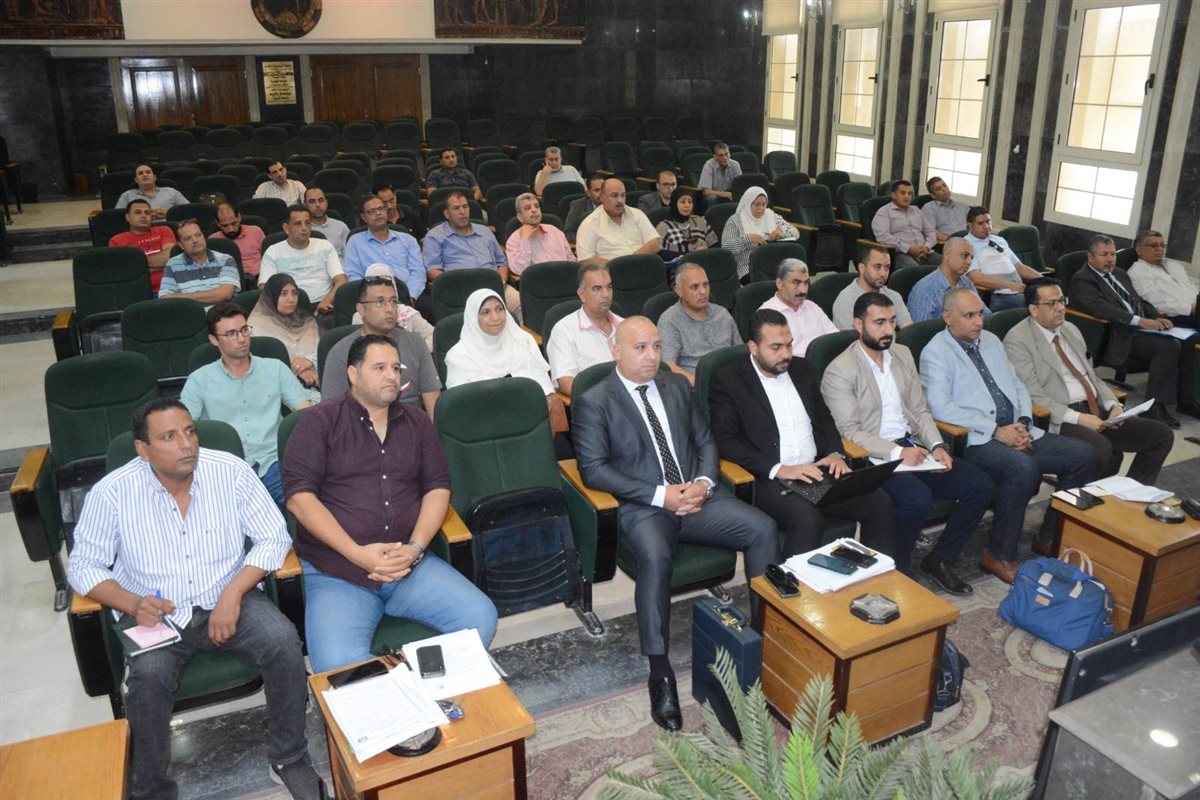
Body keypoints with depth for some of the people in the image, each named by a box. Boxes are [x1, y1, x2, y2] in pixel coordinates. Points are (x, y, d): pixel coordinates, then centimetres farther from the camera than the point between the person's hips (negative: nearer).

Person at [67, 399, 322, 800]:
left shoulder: (230, 470, -10)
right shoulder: (111, 493, -9)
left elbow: (273, 537, -5)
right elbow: (83, 566, 0)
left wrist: (233, 593, -19)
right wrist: (132, 603, -19)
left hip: (229, 600, 1)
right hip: (155, 613, 0)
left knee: (283, 643, -25)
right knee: (149, 675, -30)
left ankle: (289, 757, -3)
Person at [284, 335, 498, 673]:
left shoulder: (418, 422, 16)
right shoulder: (320, 421, 3)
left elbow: (437, 488, 12)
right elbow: (299, 496, -6)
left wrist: (416, 547, -7)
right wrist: (357, 553, -14)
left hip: (411, 563, 4)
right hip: (336, 571, -3)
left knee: (481, 618, -17)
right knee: (339, 665, -28)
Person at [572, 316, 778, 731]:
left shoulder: (677, 386, 17)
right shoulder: (593, 401, 0)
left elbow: (705, 441, 19)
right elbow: (594, 469, -8)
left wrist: (703, 482, -4)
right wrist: (660, 495, -16)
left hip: (697, 495, 5)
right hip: (644, 507, -5)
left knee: (763, 529, -18)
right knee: (655, 556, -36)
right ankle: (660, 673, -26)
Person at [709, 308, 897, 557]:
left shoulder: (803, 369, 16)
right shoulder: (727, 382, -3)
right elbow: (725, 442, -10)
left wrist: (835, 453, 2)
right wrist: (778, 469, -19)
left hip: (818, 471, 6)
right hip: (769, 480, -6)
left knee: (880, 503, -13)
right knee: (807, 518, -34)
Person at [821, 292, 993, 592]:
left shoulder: (902, 355, 14)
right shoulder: (839, 371, -9)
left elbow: (920, 410, 15)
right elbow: (850, 431, -13)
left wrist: (936, 446, -2)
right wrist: (896, 452, -21)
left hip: (913, 447, 7)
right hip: (874, 459, -7)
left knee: (979, 485, -8)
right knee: (918, 498, -33)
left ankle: (940, 559, 9)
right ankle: (896, 571, -7)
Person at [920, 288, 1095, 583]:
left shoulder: (991, 340, 19)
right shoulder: (936, 352, -6)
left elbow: (1018, 387, 20)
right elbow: (941, 407, -18)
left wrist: (1023, 423, 0)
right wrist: (996, 431, -17)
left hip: (1016, 433, 8)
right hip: (974, 441, -8)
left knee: (1082, 454, -6)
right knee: (1023, 467, -33)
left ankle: (1053, 538, 8)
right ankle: (998, 555, -17)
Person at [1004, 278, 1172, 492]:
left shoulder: (1071, 330, 19)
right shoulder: (1017, 340, -8)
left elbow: (1092, 376, 22)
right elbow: (1033, 396, -14)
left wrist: (1113, 405, 3)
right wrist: (1077, 418, -21)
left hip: (1095, 411, 8)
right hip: (1059, 420, -8)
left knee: (1161, 434, -4)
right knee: (1101, 448, -35)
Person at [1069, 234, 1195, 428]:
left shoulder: (1119, 273, 23)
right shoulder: (1082, 280, -6)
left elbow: (1139, 301, 25)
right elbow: (1101, 308, -20)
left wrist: (1157, 317, 5)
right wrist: (1139, 321, -27)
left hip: (1141, 328, 9)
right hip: (1118, 337, -8)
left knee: (1190, 341, -9)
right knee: (1169, 346, -26)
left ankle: (1186, 399, -1)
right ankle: (1154, 407, -20)